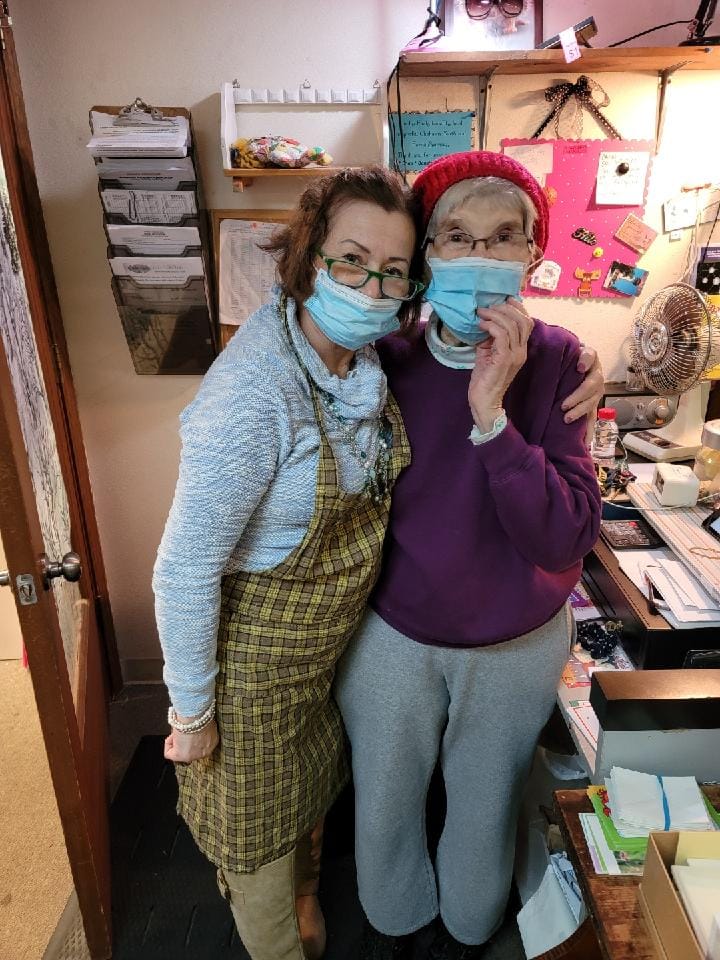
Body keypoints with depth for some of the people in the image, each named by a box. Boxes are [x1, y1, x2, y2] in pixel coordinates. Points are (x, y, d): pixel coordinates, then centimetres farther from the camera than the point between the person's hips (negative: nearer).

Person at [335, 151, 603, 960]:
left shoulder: (557, 361, -15)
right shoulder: (388, 360, -14)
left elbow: (568, 536, -23)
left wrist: (491, 415, -34)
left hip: (518, 644, 0)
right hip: (391, 633, 1)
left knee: (486, 804, 25)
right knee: (384, 800, 23)